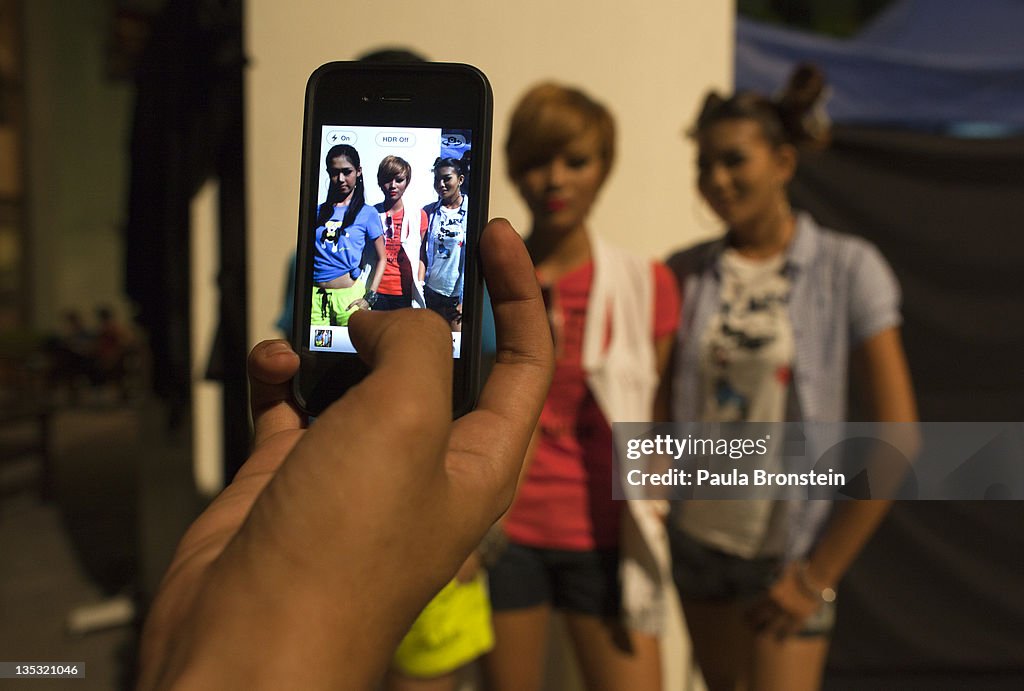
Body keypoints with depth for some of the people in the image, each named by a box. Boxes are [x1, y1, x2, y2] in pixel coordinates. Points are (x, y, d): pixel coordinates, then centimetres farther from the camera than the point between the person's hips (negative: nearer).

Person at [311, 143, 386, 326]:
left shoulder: (367, 213, 1)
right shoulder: (319, 212, 11)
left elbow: (381, 258, 3)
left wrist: (370, 297, -7)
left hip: (349, 295, -3)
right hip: (315, 296, 3)